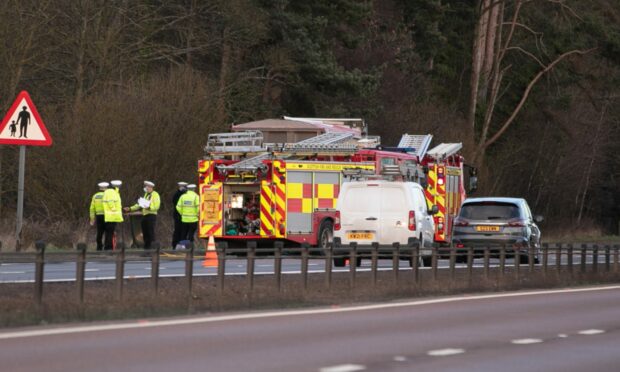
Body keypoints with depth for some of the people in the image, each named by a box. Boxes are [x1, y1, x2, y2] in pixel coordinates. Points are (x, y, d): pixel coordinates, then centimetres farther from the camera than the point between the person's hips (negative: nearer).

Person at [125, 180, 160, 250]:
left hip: (151, 215, -8)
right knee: (145, 233, 9)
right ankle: (146, 247, 15)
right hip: (144, 215, 8)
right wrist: (130, 209, 16)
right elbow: (139, 205, 22)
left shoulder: (155, 195, -6)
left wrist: (149, 207, -28)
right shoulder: (146, 195, 20)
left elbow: (156, 206, -15)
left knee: (151, 233, -11)